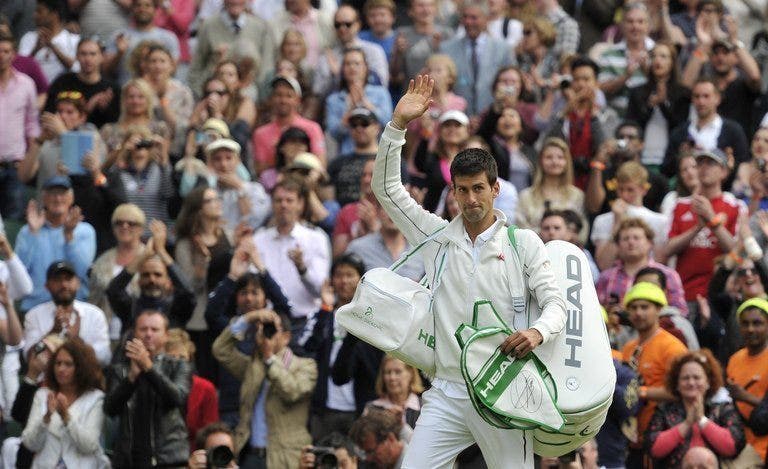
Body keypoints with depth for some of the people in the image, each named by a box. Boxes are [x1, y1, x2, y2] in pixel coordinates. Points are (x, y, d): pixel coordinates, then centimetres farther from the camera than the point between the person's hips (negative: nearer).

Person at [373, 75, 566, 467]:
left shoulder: (523, 242, 4)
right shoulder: (437, 236, 11)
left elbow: (555, 302, 0)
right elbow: (386, 188, 10)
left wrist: (538, 331, -23)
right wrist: (398, 124, 0)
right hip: (447, 394, 2)